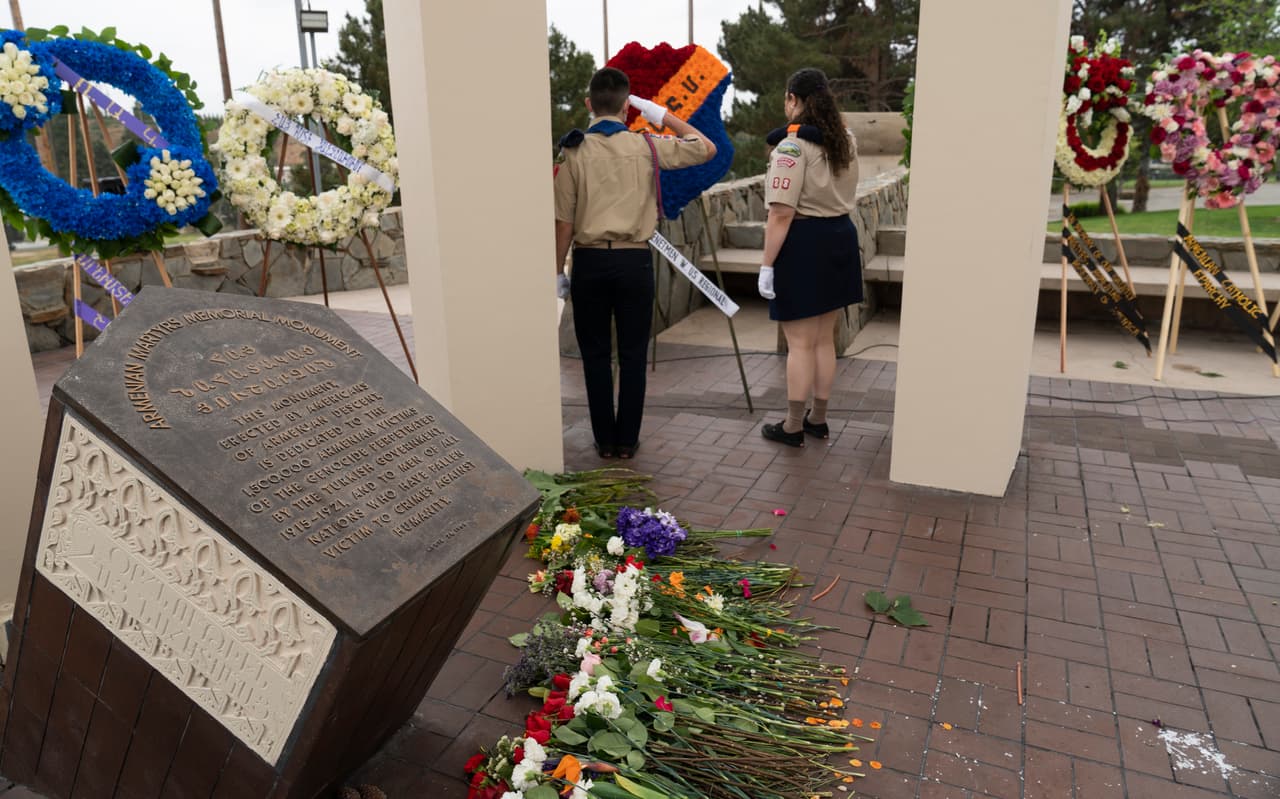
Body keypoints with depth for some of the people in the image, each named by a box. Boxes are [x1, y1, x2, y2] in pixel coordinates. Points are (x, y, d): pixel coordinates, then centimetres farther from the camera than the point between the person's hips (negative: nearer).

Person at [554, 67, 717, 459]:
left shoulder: (575, 151, -3)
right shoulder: (646, 146, -1)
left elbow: (564, 220, -3)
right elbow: (707, 149, 13)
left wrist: (559, 270, 7)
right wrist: (662, 115, 15)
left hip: (590, 261, 0)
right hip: (634, 259, 0)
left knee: (596, 354, 9)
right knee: (632, 353, 9)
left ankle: (605, 439, 16)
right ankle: (627, 439, 15)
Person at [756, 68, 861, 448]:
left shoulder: (792, 145, -15)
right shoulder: (846, 141, 9)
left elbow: (782, 214, -21)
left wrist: (767, 265, -17)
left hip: (803, 243, -8)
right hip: (840, 237, 8)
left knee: (800, 342, 0)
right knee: (824, 338, 16)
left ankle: (793, 427, 10)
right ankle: (818, 419, 27)